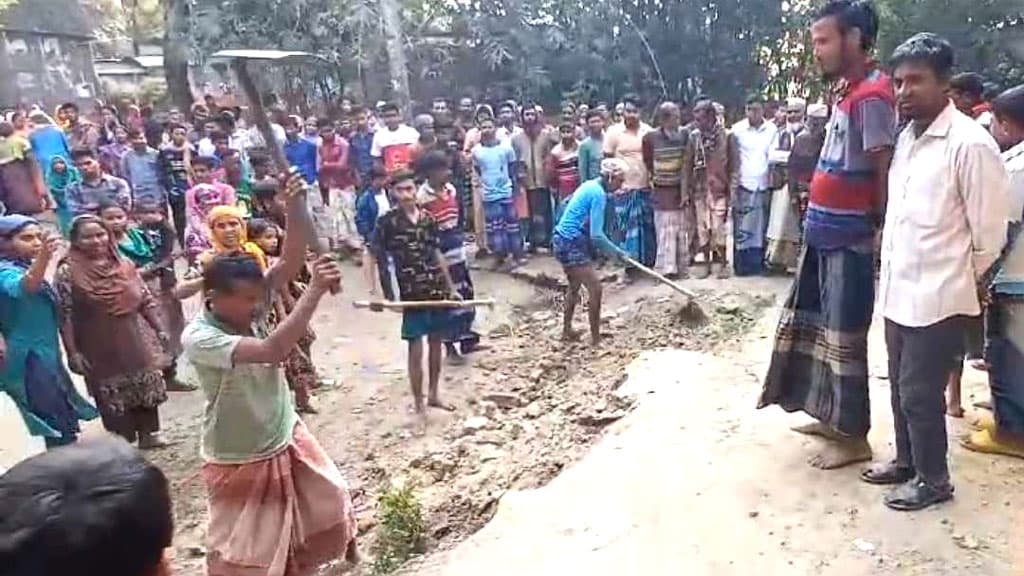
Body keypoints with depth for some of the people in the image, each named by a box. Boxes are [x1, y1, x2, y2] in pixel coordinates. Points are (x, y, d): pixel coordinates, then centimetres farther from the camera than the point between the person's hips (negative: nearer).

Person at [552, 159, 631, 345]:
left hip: (565, 241, 10)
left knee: (574, 287, 24)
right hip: (572, 245, -10)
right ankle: (595, 339, 0)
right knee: (595, 288, -7)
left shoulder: (591, 185, 10)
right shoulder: (598, 194, -18)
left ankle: (566, 331, 36)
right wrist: (617, 252, -8)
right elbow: (596, 235, -21)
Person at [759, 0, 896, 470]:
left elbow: (885, 174, -18)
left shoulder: (873, 95, -16)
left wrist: (876, 229, -10)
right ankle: (832, 418, 31)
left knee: (845, 336, 0)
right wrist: (816, 219, 10)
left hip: (849, 239, -9)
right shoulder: (849, 92, 13)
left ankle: (855, 438, 14)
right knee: (820, 328, 16)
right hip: (825, 233, 9)